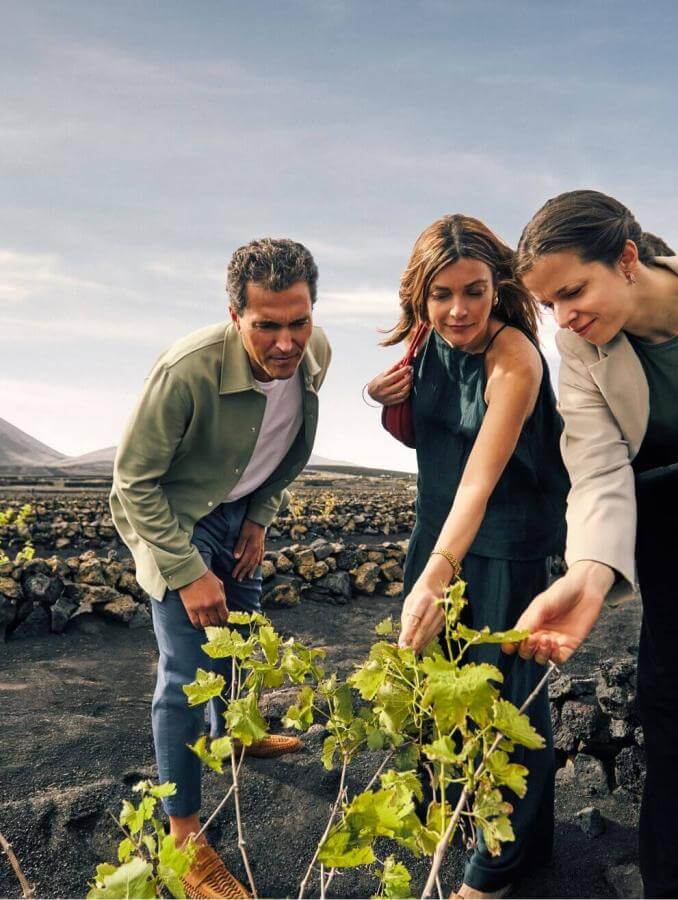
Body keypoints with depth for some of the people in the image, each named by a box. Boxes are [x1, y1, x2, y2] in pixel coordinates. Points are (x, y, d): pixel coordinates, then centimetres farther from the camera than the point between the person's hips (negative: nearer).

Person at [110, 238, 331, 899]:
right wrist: (188, 572, -25)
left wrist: (260, 518, 1)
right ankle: (183, 833, 10)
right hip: (170, 515, -6)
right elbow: (134, 481, -25)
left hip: (239, 509, 7)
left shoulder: (314, 354, -16)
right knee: (189, 669, -8)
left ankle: (230, 733, 52)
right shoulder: (187, 371, -36)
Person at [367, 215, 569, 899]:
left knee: (502, 688, 4)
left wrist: (439, 572, -51)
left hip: (509, 540, -6)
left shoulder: (514, 357, -26)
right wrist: (389, 401, -12)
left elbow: (480, 476, -38)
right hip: (439, 529, 7)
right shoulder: (428, 342, -5)